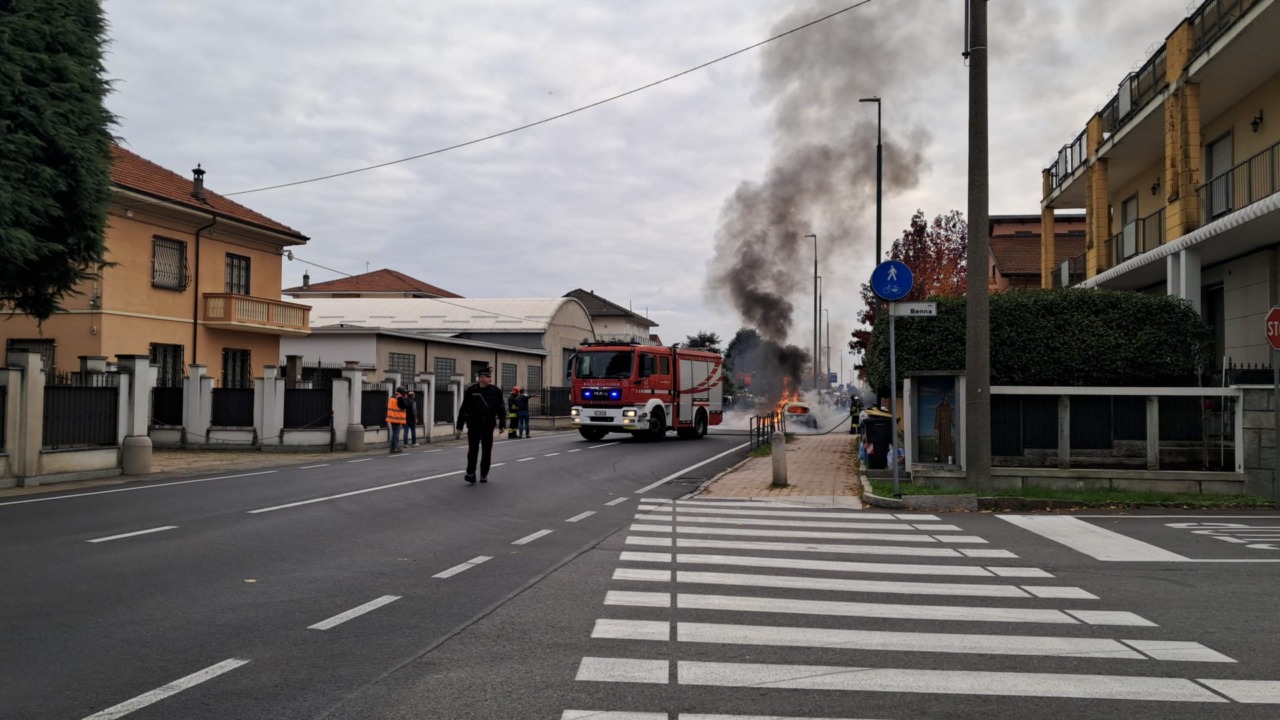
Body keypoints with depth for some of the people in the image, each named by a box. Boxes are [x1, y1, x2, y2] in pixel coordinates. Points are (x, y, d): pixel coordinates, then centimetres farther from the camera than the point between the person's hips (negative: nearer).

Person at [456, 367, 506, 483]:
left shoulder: (496, 391, 2)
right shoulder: (471, 390, -3)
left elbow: (500, 409, 4)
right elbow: (463, 409, 1)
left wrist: (502, 423, -4)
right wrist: (459, 425, 1)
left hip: (488, 425, 2)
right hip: (474, 425, -2)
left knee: (487, 451, 7)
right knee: (473, 450, -3)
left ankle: (484, 474, 18)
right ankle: (470, 473, 6)